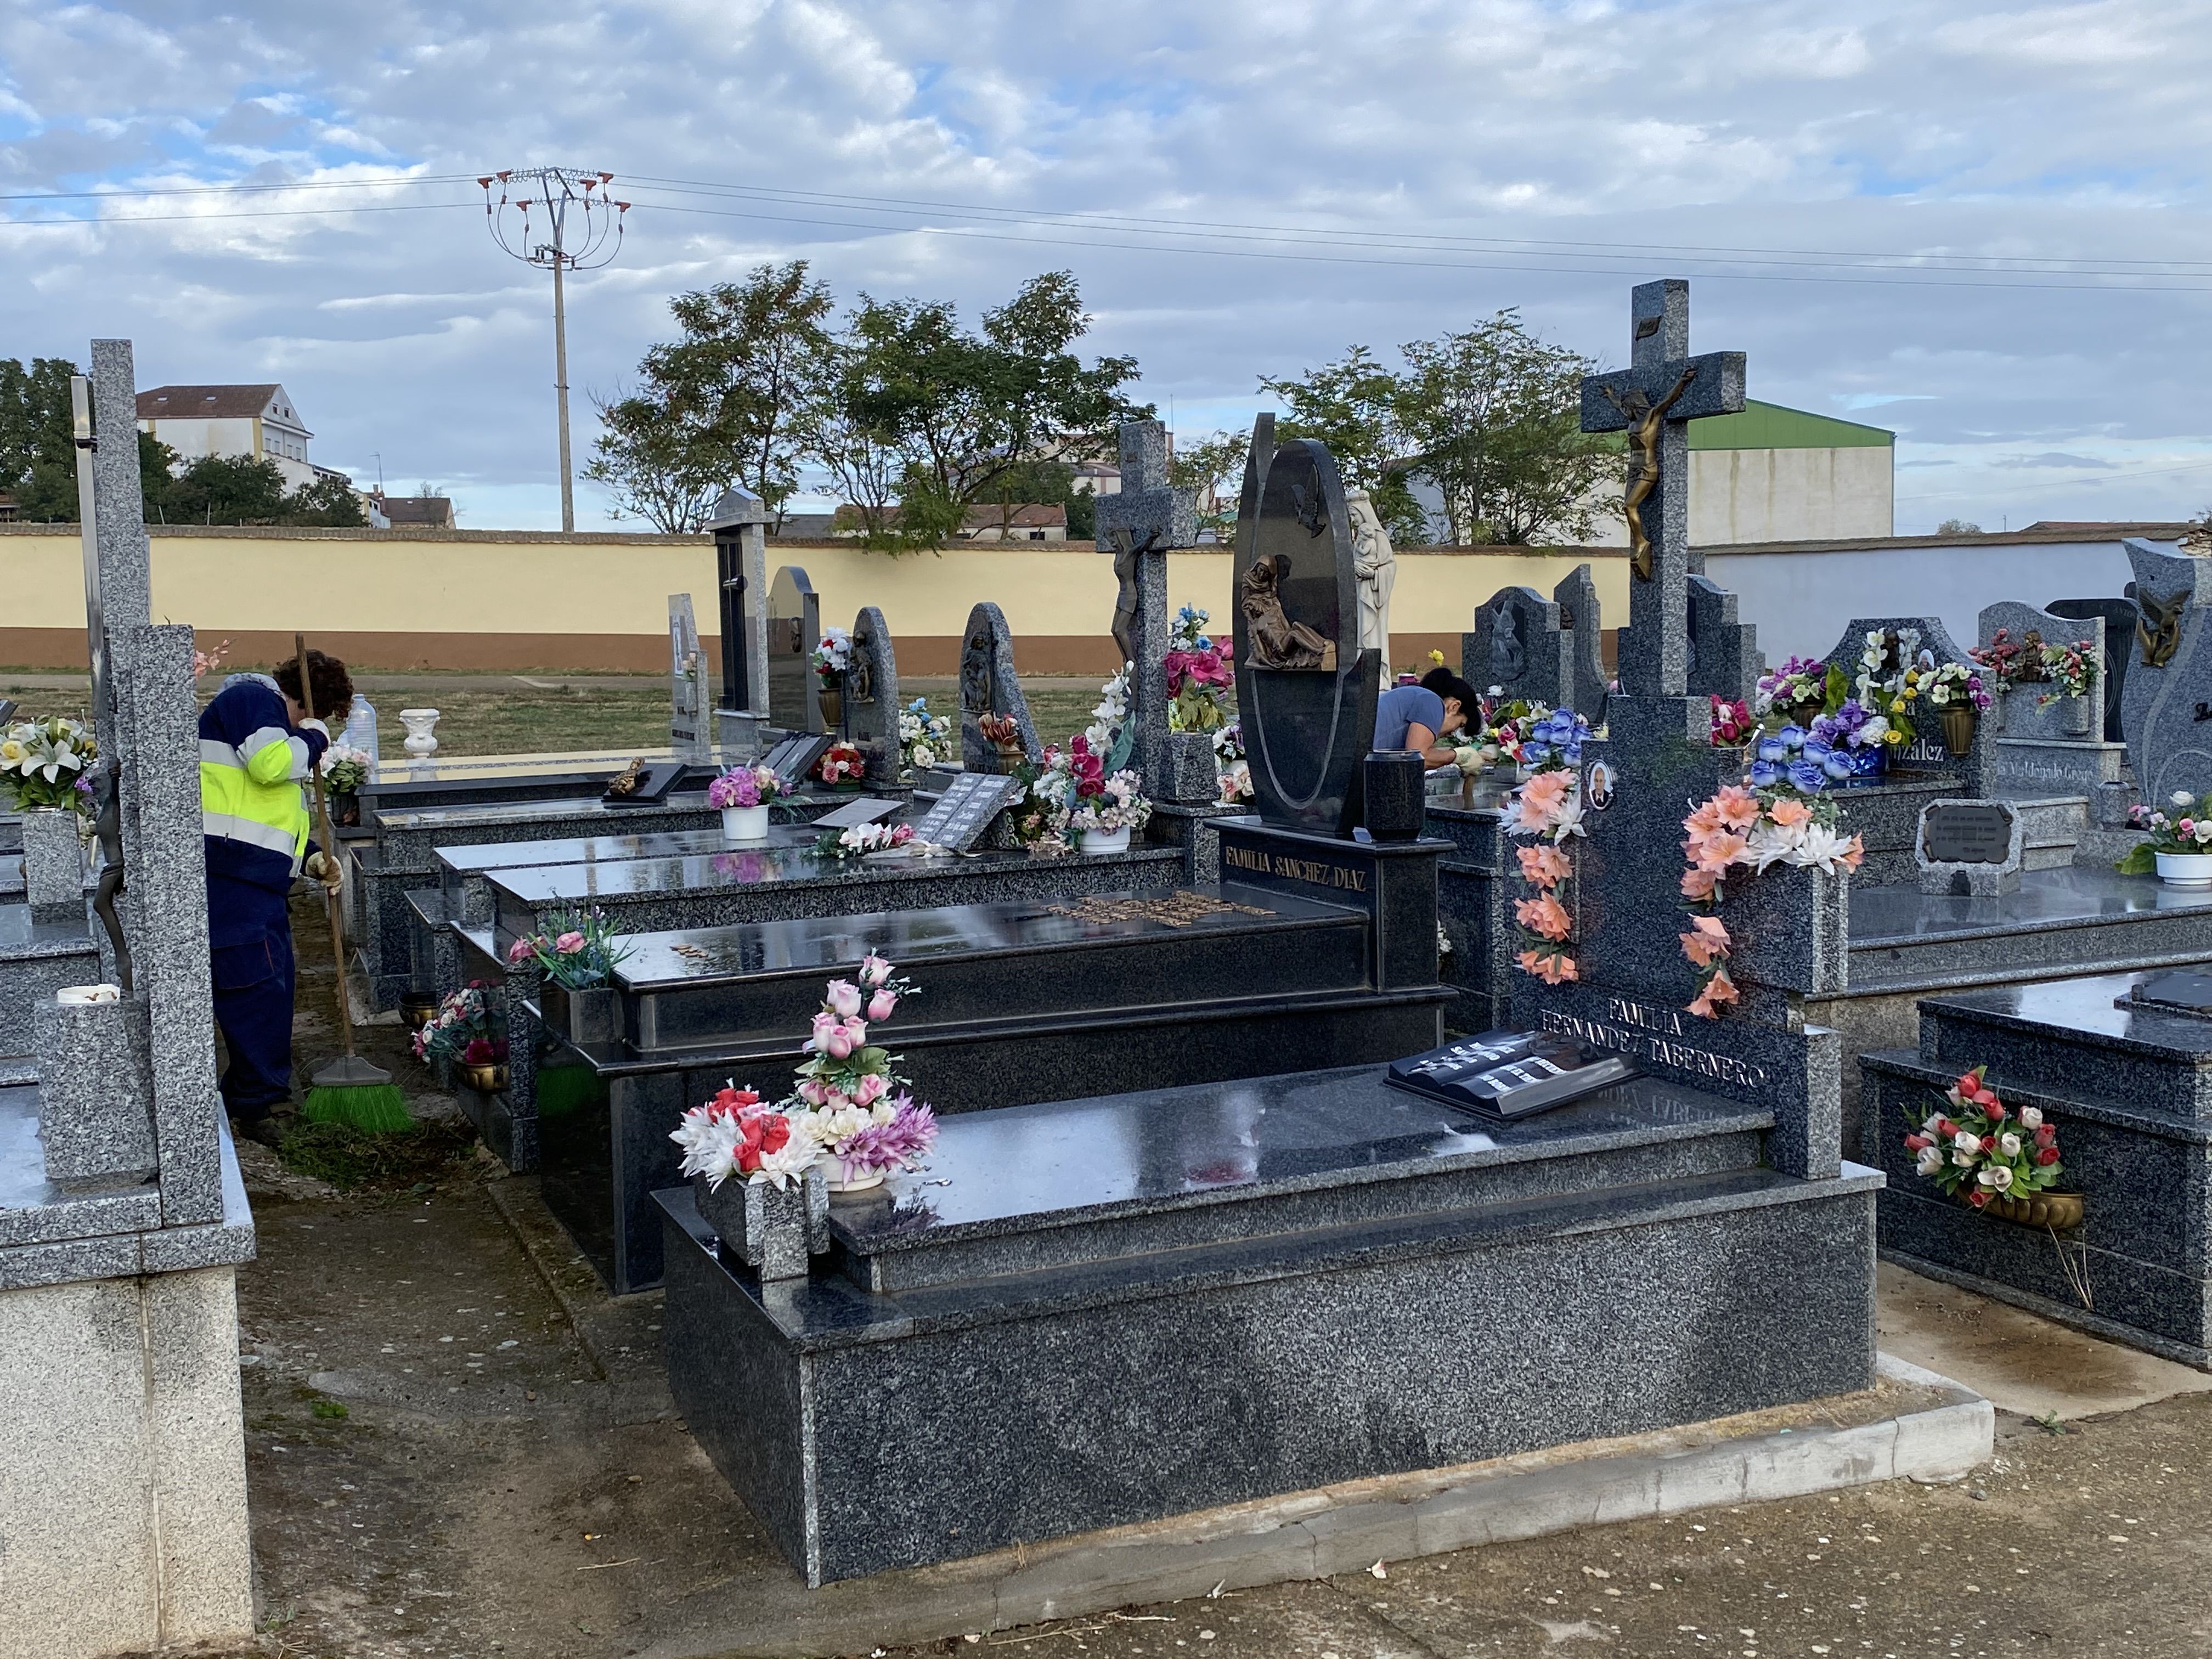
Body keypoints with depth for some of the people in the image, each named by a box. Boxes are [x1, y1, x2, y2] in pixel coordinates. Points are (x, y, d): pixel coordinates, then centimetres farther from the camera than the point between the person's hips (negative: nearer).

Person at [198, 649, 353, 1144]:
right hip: (227, 875, -11)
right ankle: (263, 1106, -3)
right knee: (257, 986, -9)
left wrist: (312, 858, 15)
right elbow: (271, 764, -23)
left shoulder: (278, 723, 27)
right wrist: (313, 740, -5)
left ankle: (245, 1095, 24)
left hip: (254, 880, 11)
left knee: (273, 984, 14)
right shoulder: (251, 699, -4)